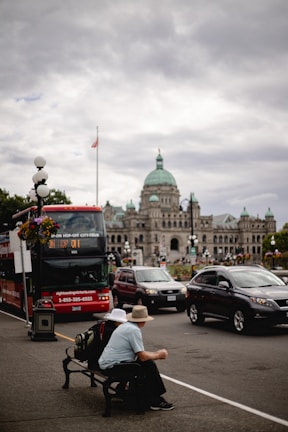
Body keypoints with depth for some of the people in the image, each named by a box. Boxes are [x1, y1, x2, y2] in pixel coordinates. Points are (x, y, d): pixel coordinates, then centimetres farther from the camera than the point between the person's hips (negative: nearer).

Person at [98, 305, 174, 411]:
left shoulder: (126, 326, 13)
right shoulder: (134, 330, -17)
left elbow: (139, 352, 21)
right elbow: (142, 356, -17)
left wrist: (156, 353, 16)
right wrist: (158, 355, -1)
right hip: (113, 366, -10)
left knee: (148, 363, 11)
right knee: (149, 365, -9)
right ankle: (155, 401, 3)